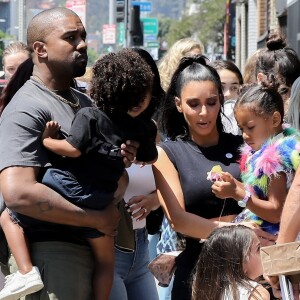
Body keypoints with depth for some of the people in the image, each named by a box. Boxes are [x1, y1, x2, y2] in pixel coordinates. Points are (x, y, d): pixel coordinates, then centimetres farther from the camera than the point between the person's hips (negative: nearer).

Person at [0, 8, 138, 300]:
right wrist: (97, 218, -20)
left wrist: (120, 160, 0)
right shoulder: (26, 109, -13)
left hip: (87, 248, 8)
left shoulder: (84, 102, 14)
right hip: (51, 252, -8)